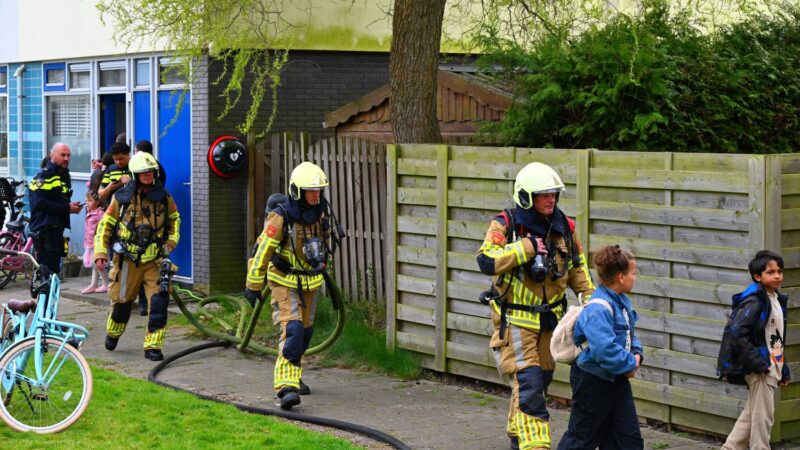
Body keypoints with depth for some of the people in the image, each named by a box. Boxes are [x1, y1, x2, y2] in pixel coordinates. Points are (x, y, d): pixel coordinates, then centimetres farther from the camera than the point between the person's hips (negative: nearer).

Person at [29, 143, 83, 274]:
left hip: (57, 228, 9)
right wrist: (67, 208, -18)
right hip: (44, 229, -9)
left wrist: (72, 206, 2)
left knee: (54, 268, 11)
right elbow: (39, 203, -20)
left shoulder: (64, 175, 18)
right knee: (47, 268, -11)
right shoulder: (44, 175, -10)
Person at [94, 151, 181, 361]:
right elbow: (105, 225, 2)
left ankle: (153, 346, -4)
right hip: (128, 259, -1)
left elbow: (174, 219, 19)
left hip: (154, 259, 1)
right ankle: (113, 333, 42)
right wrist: (100, 253, -5)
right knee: (122, 301, 11)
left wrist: (171, 242, 5)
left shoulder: (163, 196, 1)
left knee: (159, 301, -13)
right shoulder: (122, 197, -6)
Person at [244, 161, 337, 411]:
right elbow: (261, 250, -17)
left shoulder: (322, 210, -4)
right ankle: (287, 386, -26)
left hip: (310, 281, 7)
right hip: (285, 281, -7)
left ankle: (291, 377, 35)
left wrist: (322, 262, 29)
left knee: (305, 331, 16)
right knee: (292, 330, -21)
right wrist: (253, 286, -11)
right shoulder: (281, 217, -24)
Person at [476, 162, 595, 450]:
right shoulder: (505, 225, -14)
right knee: (528, 385, -14)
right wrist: (526, 247, -30)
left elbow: (577, 265, 16)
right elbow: (486, 261, -29)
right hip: (515, 320, -6)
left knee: (541, 381, 18)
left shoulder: (564, 227, 1)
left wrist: (590, 297, 7)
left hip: (550, 317, 6)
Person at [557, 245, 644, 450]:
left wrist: (636, 354, -1)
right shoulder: (598, 309, -26)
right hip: (593, 380, -9)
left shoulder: (622, 302, 6)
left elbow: (630, 334, 20)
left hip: (617, 378, 9)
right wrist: (630, 364, -19)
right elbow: (605, 349, -34)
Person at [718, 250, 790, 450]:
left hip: (772, 368, 9)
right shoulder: (754, 301, -17)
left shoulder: (777, 300, 11)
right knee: (763, 417, -2)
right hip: (760, 370, -9)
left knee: (752, 414, 16)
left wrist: (784, 370, 16)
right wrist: (757, 363, -22)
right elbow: (736, 333, -25)